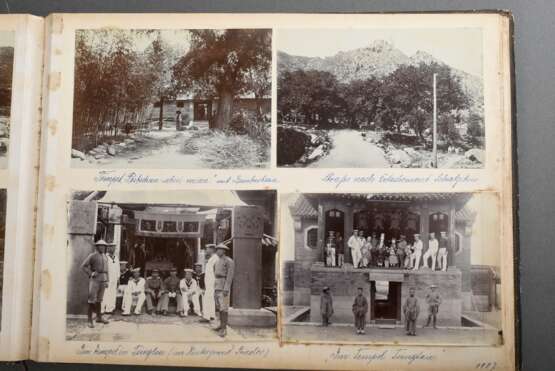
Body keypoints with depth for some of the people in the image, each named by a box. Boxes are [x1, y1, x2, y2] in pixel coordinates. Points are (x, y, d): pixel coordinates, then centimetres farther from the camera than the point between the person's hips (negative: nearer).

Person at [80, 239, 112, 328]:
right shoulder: (92, 255, -7)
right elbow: (83, 266, -10)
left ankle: (99, 317, 24)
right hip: (94, 279, -6)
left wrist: (107, 281, 13)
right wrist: (90, 274, -17)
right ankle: (90, 320, -3)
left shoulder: (105, 257, 13)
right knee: (92, 300, -6)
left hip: (103, 279, 6)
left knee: (99, 299, 15)